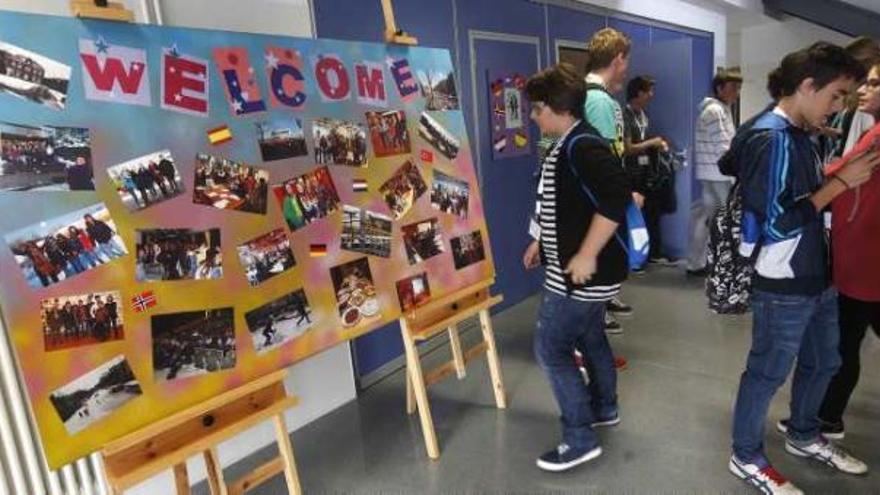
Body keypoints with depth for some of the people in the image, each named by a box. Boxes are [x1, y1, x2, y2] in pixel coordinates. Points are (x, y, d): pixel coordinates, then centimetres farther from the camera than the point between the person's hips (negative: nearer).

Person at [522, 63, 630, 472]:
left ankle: (580, 439, 9)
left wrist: (586, 256, -30)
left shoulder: (584, 147, -22)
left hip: (583, 273, -10)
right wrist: (542, 241, 22)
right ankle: (604, 409, 42)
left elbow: (616, 197, -34)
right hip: (572, 269, 11)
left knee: (550, 350, -3)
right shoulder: (567, 146, 10)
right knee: (590, 339, 23)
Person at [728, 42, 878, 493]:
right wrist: (841, 182, -19)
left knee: (823, 362, 23)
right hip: (784, 287, -9)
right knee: (768, 374, 6)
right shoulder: (769, 138, -20)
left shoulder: (801, 135, 9)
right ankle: (747, 458, 25)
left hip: (817, 278, 10)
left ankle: (804, 437, 45)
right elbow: (777, 222, -25)